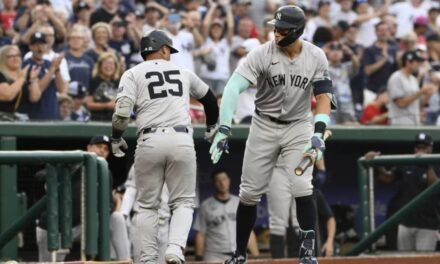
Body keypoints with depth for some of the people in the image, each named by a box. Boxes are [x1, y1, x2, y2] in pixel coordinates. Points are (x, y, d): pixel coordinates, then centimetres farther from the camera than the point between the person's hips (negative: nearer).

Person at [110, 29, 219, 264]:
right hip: (182, 141, 1)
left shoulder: (133, 74, 8)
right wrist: (212, 126, 53)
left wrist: (116, 139, 10)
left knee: (147, 205, 11)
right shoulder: (183, 72, 19)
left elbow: (122, 111, -7)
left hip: (149, 141, -1)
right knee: (183, 201, 8)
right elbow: (209, 98, 35)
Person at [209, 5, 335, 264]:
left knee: (302, 187, -16)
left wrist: (318, 133, -25)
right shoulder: (262, 53, -17)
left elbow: (324, 97, -8)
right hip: (264, 126, 0)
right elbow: (234, 87, -25)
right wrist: (224, 129, -36)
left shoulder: (316, 57, -10)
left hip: (299, 126, 0)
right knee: (249, 192, 2)